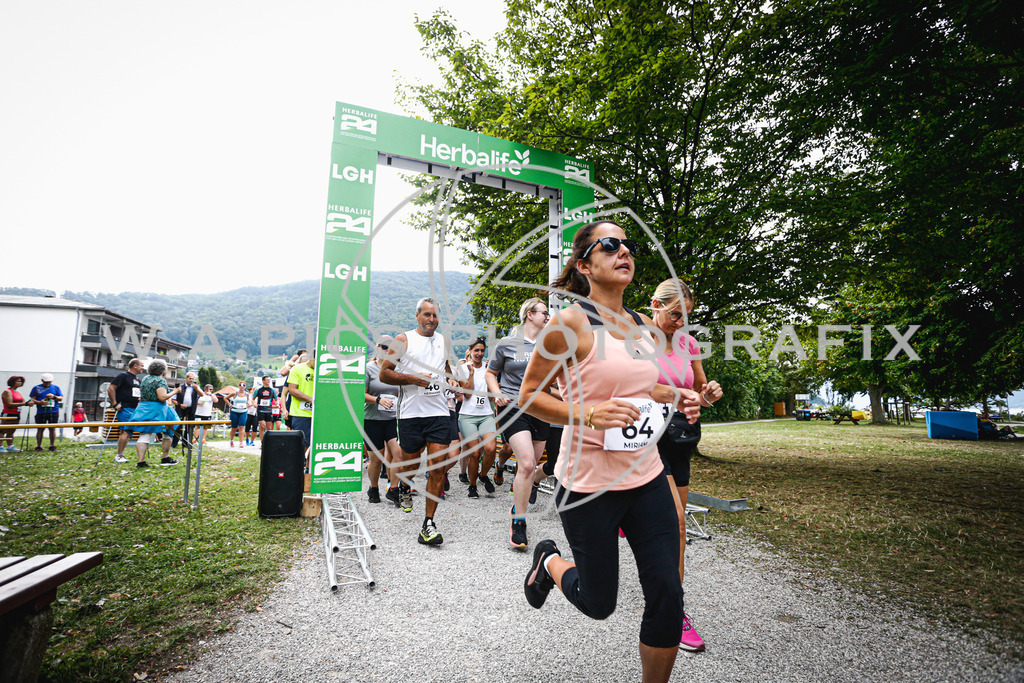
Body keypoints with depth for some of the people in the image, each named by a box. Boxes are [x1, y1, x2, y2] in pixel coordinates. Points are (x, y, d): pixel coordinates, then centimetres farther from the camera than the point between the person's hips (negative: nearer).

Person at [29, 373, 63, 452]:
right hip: (41, 412, 0)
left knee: (52, 428, 1)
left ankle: (52, 445, 7)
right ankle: (38, 446, 9)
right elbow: (32, 399, 3)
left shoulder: (56, 388, 11)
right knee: (40, 429, 1)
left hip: (53, 412, 0)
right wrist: (40, 402, -16)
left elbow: (61, 398, 9)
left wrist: (54, 396, -10)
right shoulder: (36, 388, 8)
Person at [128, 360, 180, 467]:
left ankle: (141, 461, -4)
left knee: (144, 436, 3)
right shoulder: (160, 380, -11)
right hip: (157, 410, -7)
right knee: (167, 433, 9)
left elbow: (141, 394, 22)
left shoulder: (145, 379, 12)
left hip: (143, 409, 7)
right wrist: (174, 392, -9)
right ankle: (165, 458, 11)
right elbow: (162, 397, -20)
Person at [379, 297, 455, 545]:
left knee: (437, 467, -7)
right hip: (411, 413, -2)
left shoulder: (444, 341, 13)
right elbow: (384, 374, -3)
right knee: (408, 463, 12)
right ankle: (404, 489, 48)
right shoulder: (403, 340, 1)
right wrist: (414, 378, -13)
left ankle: (429, 523, -1)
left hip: (439, 413, 2)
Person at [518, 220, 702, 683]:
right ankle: (549, 562, 42)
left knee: (668, 596, 6)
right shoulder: (569, 323, -14)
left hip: (646, 476, 6)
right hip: (589, 483, -5)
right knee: (598, 604, 11)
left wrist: (674, 397, 2)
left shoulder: (643, 325, 7)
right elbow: (528, 397, -10)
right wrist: (588, 413, -24)